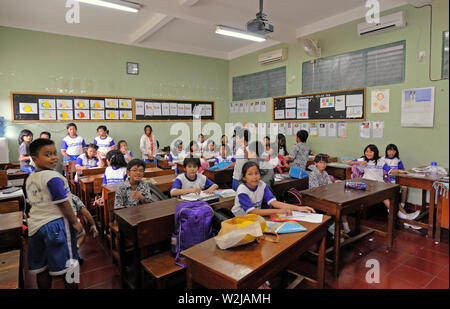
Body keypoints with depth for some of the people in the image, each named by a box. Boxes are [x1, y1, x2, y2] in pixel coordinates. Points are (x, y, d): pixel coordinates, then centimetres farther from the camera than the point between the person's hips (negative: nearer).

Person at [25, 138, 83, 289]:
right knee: (67, 265, 6)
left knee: (41, 268, 17)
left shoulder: (30, 178, 7)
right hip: (55, 225, -8)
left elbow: (33, 202, 16)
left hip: (35, 225, 8)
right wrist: (75, 222, -9)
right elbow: (63, 203, -19)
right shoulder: (53, 177, -20)